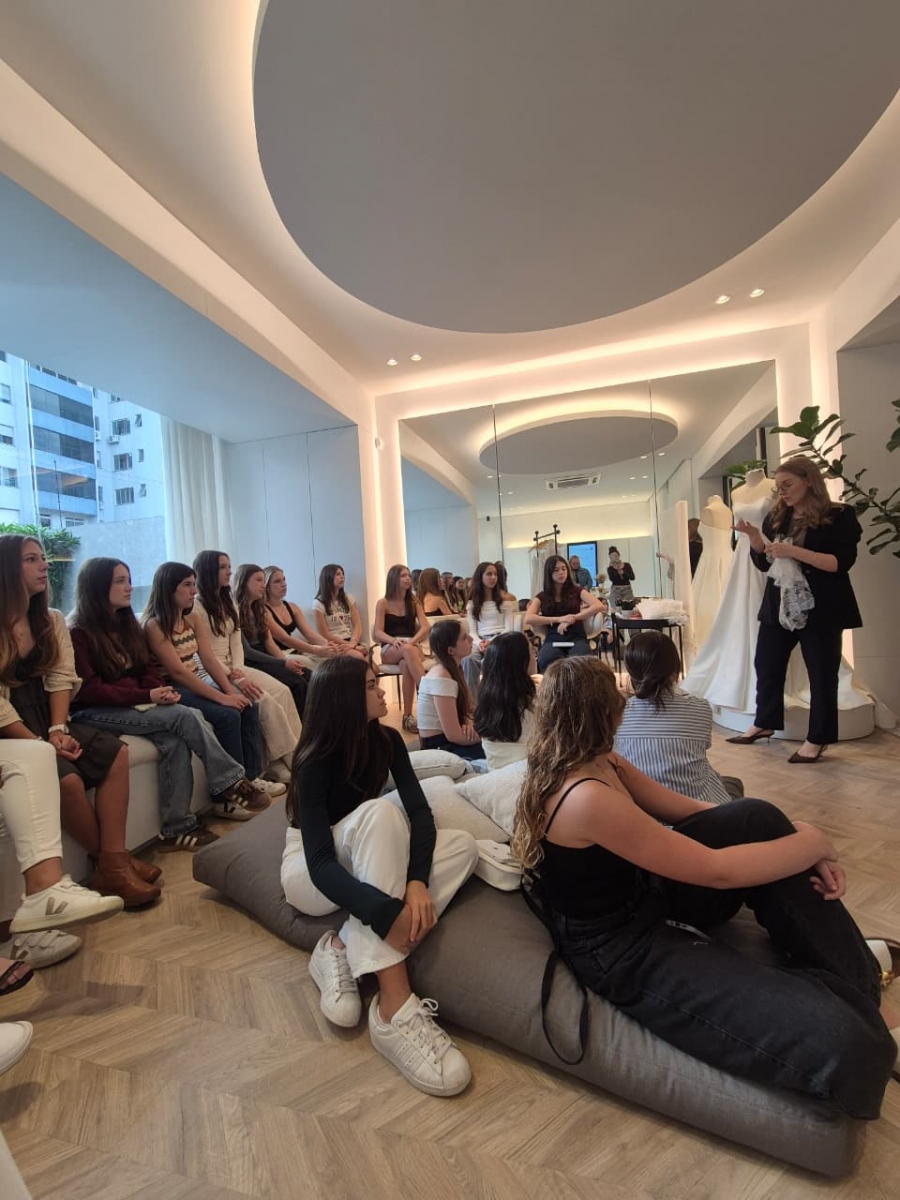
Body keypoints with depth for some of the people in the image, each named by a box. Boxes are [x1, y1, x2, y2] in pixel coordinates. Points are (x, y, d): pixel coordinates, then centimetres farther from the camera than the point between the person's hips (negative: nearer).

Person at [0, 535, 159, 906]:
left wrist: (57, 730, -13)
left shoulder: (52, 620, 10)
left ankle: (113, 863, -19)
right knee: (67, 777, -29)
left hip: (46, 719, 6)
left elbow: (61, 679, 2)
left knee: (115, 752, -19)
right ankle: (111, 862, -7)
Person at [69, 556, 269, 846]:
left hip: (136, 704, 6)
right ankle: (232, 784, -16)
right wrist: (147, 696, -22)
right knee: (185, 716, -26)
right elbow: (88, 690, -15)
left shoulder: (126, 622, 13)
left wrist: (160, 690, -9)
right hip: (98, 712, -6)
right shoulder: (78, 633, -9)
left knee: (175, 742, -25)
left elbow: (147, 667, 13)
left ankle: (176, 828, -17)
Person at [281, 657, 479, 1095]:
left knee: (463, 845, -20)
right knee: (380, 812, -38)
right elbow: (321, 862, -33)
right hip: (310, 871, -5)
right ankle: (393, 1005, -39)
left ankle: (344, 948, -24)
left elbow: (419, 810, -17)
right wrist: (387, 911, -47)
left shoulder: (386, 739, -9)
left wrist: (417, 880, -35)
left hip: (364, 857, 6)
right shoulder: (316, 762, -24)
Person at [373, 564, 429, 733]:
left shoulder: (413, 602, 15)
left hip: (412, 646, 2)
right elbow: (378, 632, -4)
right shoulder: (383, 603, 6)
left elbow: (425, 627, 2)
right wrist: (394, 640, -26)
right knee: (407, 650, -39)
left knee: (406, 664, -37)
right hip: (390, 650, -2)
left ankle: (408, 716, -37)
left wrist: (412, 641, -19)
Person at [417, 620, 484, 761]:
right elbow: (454, 735, -24)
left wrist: (468, 724, -13)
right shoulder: (442, 678, -23)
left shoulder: (452, 670, 4)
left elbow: (463, 710, 9)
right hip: (440, 747, -8)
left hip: (446, 740, 8)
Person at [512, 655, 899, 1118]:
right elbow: (716, 870, -24)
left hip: (648, 894, 9)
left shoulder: (602, 763, -2)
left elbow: (686, 808, 3)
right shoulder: (585, 797, -32)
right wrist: (813, 842, -8)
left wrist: (793, 832, -7)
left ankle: (855, 977, 12)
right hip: (626, 952, -9)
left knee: (758, 817, -3)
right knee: (839, 1040, -24)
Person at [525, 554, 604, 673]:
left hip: (576, 638, 0)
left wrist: (573, 618, -11)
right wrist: (559, 619, -10)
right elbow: (528, 619, -3)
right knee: (545, 661, -38)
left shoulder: (576, 591, 14)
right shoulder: (542, 597, 15)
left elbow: (599, 606, -2)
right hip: (553, 640, 0)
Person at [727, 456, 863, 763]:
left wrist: (794, 551, -26)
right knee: (766, 666, 11)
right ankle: (763, 723, 28)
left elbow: (842, 563, -17)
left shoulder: (839, 516, -6)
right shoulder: (776, 518, 8)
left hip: (820, 609, -5)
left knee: (821, 673, 5)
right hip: (778, 607, 5)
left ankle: (817, 739, 18)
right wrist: (754, 538, -7)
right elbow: (763, 563, 11)